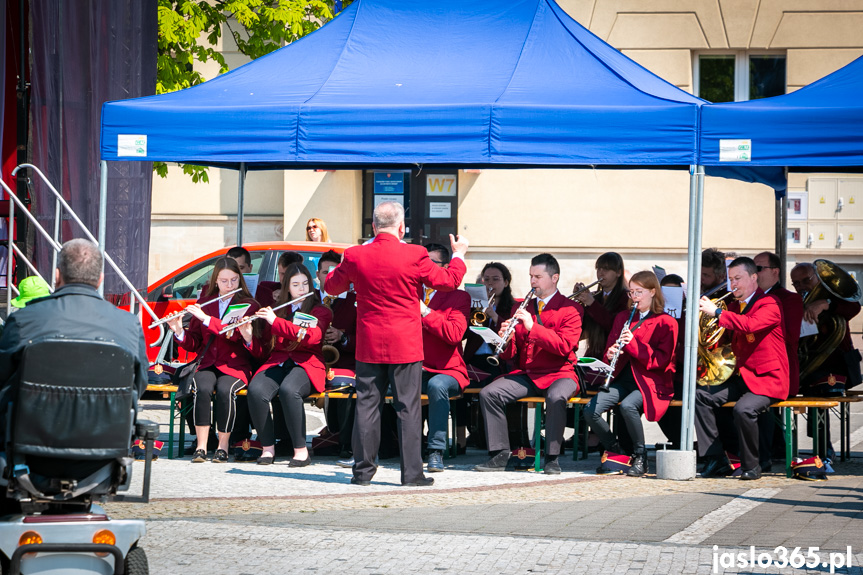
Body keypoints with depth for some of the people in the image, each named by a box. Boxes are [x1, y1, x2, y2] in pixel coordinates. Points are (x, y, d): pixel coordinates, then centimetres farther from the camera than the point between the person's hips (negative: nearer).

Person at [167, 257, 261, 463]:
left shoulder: (249, 306, 4)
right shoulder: (205, 303, 14)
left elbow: (236, 334, -16)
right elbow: (193, 344, 11)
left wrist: (206, 318, -22)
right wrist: (179, 332, -10)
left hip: (235, 366, -2)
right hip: (208, 365, 2)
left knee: (225, 389, -34)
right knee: (202, 388, -31)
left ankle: (223, 446, -21)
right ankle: (201, 446, -30)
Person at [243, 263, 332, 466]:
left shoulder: (321, 312, 9)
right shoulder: (276, 311, 20)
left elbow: (311, 337, -14)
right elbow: (263, 351, 17)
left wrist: (276, 322, -16)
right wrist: (249, 338, -4)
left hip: (306, 365, -3)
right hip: (277, 363, 3)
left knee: (288, 390, -38)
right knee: (256, 391, -31)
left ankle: (301, 451, -29)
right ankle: (267, 448, -18)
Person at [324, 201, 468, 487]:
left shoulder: (356, 256, -4)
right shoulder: (414, 256, -10)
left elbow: (331, 286, 11)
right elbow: (449, 281, 2)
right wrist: (458, 255, 20)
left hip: (368, 345, 2)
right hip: (405, 345, -2)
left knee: (367, 405, 7)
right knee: (408, 407, 2)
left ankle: (363, 470, 9)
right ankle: (412, 472, 1)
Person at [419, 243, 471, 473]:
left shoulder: (458, 297, 3)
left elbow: (454, 334, -13)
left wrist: (425, 312, -18)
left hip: (446, 370, -3)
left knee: (437, 385, -38)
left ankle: (436, 452, -31)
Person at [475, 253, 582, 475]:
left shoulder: (569, 309, 0)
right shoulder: (521, 308, 15)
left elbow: (565, 346, -16)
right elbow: (510, 355, 13)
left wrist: (533, 327, -23)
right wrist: (506, 340, -11)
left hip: (559, 374, -5)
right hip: (525, 373, 5)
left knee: (556, 397, -38)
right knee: (488, 393, -18)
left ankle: (552, 458, -25)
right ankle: (500, 454, -15)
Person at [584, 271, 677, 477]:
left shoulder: (666, 323, -1)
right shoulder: (623, 317, 18)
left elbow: (662, 360, -10)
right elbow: (611, 347, 19)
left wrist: (633, 343, -20)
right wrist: (610, 354, -7)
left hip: (649, 381, -5)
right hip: (623, 378, 5)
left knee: (627, 406, -37)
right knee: (591, 411, -20)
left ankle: (640, 457, -17)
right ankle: (615, 452, 2)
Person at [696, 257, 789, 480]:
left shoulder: (769, 305, -9)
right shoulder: (733, 307, 16)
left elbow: (750, 325, -29)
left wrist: (716, 312, -29)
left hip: (767, 379, -8)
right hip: (741, 377, 8)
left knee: (743, 409, -33)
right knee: (701, 396, -10)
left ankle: (751, 467, -13)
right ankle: (716, 461, -9)